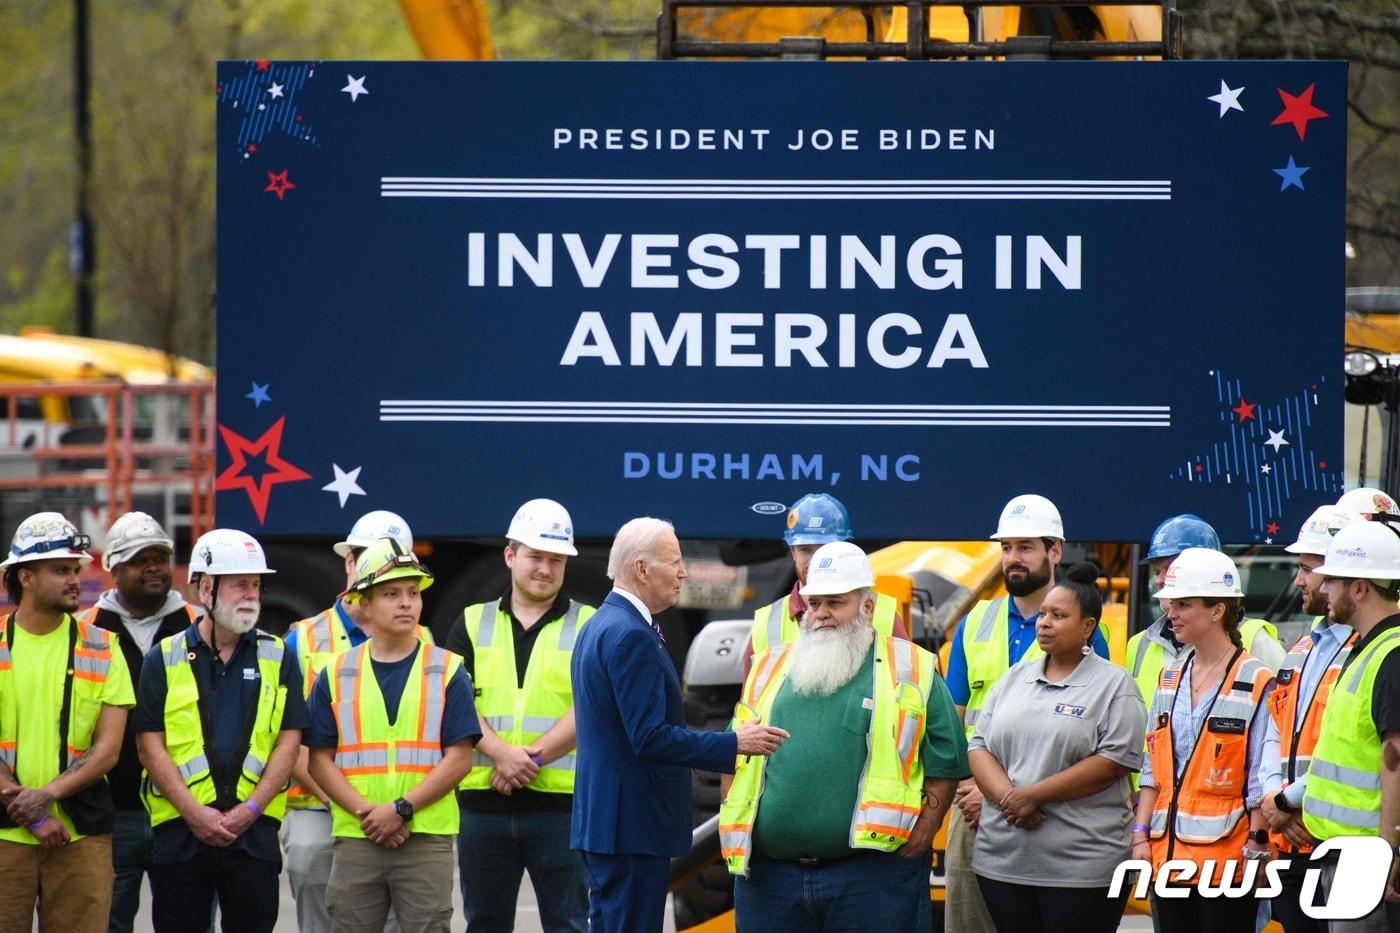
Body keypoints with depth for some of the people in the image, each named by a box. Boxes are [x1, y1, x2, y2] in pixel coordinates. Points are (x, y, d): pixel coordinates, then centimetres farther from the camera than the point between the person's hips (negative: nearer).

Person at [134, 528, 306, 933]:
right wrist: (194, 812, -12)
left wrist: (250, 809, -9)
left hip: (254, 829, 1)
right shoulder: (164, 660, 5)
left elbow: (288, 743, 4)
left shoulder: (278, 658, 9)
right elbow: (150, 746, -1)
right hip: (178, 829, -1)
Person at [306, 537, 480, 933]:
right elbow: (320, 759, 5)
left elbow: (459, 758, -2)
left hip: (427, 839, -2)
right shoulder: (336, 675, 9)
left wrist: (402, 809, -12)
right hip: (354, 838, 2)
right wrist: (365, 812, -10)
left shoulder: (447, 671, 5)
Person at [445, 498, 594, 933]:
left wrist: (533, 757, -15)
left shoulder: (586, 627, 6)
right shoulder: (474, 624, 12)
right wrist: (501, 753, -16)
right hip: (482, 800, 2)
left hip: (560, 802, -2)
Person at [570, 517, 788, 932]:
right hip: (633, 823, -11)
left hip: (601, 818, 11)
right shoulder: (631, 636, -18)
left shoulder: (599, 627, 16)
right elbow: (651, 738, -22)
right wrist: (734, 744, -15)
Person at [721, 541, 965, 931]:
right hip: (771, 868, 4)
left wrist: (922, 832, -8)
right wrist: (733, 830, 9)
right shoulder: (772, 668, 16)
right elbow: (737, 758, 21)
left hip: (871, 871, -4)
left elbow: (947, 760, 2)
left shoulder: (909, 671, 5)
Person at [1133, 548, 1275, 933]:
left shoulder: (1256, 682, -8)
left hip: (1226, 858, -7)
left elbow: (1260, 780, -8)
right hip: (1168, 854, 7)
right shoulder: (1171, 678, 14)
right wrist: (1141, 835, 8)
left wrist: (1256, 849, -11)